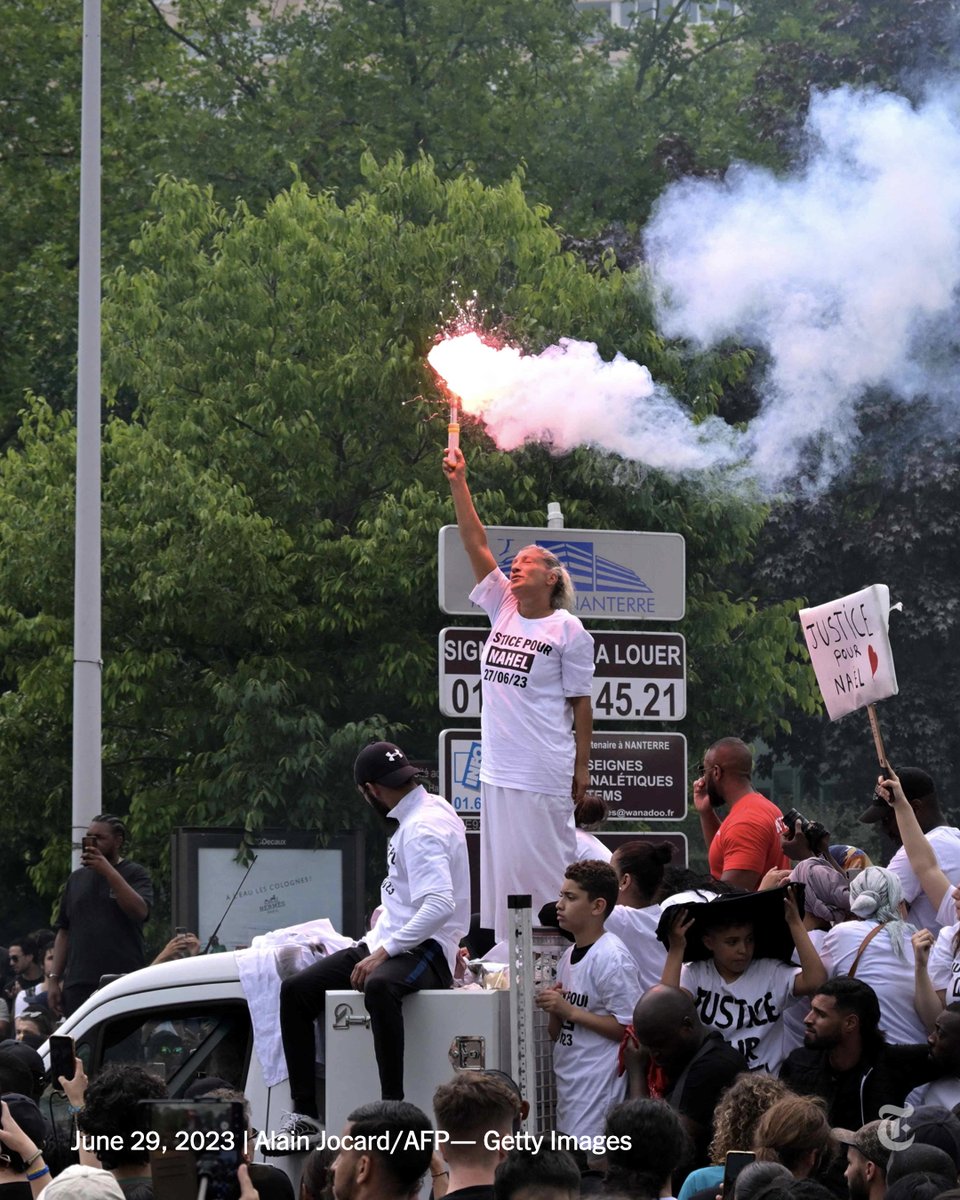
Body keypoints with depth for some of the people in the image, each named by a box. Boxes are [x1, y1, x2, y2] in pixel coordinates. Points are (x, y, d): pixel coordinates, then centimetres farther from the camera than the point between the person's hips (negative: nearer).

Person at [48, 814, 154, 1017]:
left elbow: (140, 911, -14)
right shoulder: (77, 878, 18)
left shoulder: (135, 874, 5)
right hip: (78, 985, 4)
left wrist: (109, 872, -16)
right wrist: (53, 979, 10)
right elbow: (64, 931, 18)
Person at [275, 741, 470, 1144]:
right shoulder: (428, 807, 16)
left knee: (377, 986, -43)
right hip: (392, 942, 11)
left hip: (426, 951, -11)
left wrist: (384, 951, -27)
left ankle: (393, 1108, -43)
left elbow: (440, 905, -28)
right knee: (295, 990, -2)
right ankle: (304, 1111, -4)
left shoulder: (423, 828, -16)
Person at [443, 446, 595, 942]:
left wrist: (582, 767, -5)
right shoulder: (503, 609, 11)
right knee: (499, 864, 9)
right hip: (497, 765, 7)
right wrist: (458, 484, 1)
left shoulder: (568, 630, -4)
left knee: (544, 865, -5)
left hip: (543, 771, -7)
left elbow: (580, 702, -3)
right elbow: (476, 545, 7)